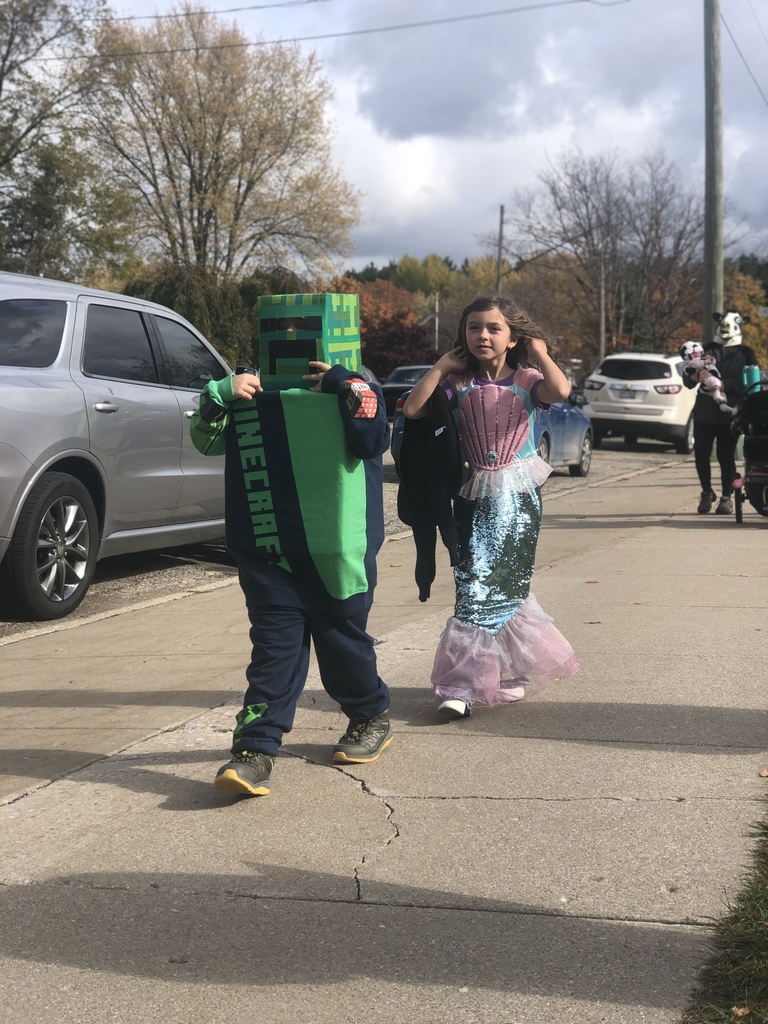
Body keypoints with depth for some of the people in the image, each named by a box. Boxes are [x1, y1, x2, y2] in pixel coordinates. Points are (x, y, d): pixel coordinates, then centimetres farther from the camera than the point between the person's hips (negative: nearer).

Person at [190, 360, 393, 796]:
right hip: (271, 554, 2)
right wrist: (220, 396, -14)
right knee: (274, 648, -4)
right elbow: (205, 440, 3)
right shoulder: (251, 387, 7)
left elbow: (374, 438, -17)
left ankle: (372, 718, 37)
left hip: (339, 553, -1)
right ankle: (256, 749, -5)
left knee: (343, 641, 12)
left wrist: (345, 384, -21)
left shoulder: (353, 386, -1)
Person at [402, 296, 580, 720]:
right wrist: (442, 366, -5)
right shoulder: (459, 384, 3)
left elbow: (560, 391, -24)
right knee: (474, 584, -3)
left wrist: (541, 352, -9)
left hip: (519, 496, -2)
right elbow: (412, 409, -9)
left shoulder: (526, 380, -2)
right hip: (476, 496, 2)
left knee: (504, 584, 2)